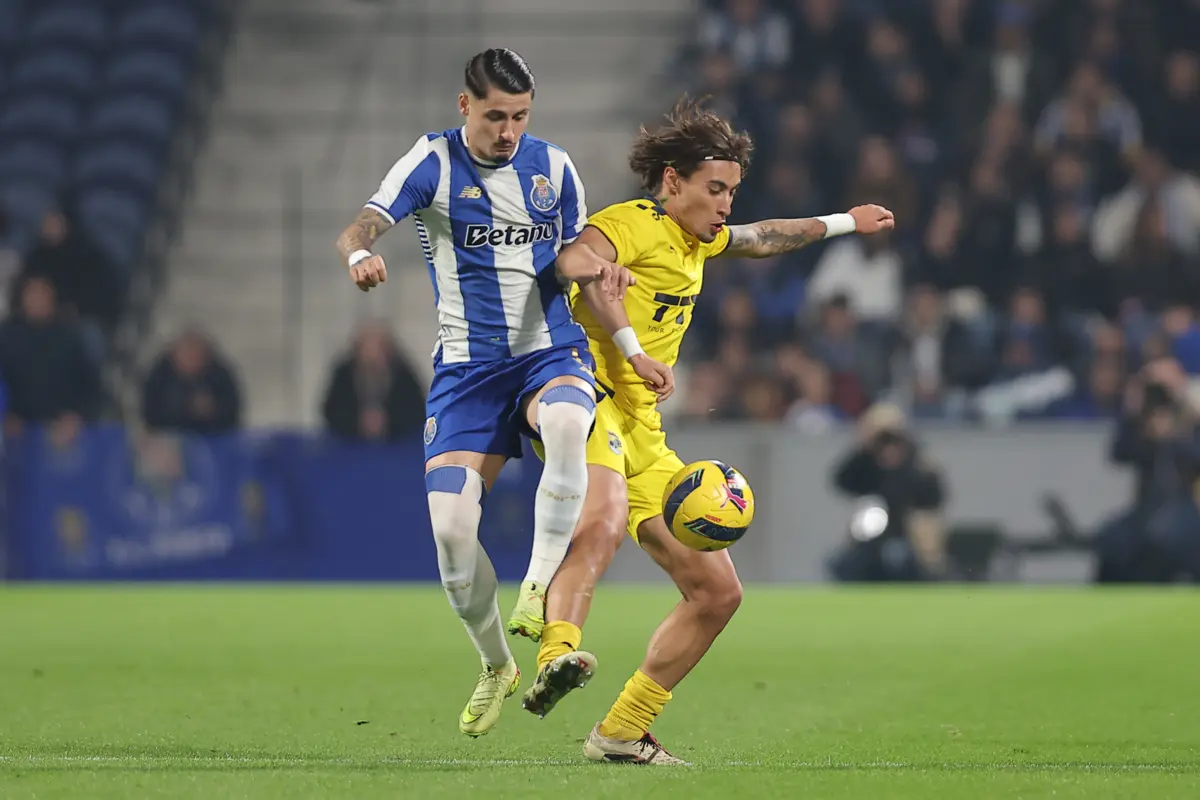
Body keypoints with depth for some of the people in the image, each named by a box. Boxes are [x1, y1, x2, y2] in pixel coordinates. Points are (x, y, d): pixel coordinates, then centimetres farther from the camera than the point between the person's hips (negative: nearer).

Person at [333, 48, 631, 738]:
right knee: (451, 526, -12)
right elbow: (360, 228, -14)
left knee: (567, 425, -37)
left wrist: (596, 268, -6)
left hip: (552, 353, 0)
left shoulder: (553, 166, 8)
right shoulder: (434, 162, -2)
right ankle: (496, 665, 12)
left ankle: (537, 599, -30)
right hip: (468, 366, 0)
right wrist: (361, 254, -39)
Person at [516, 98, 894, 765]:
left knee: (718, 591, 8)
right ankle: (558, 656, -62)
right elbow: (578, 260, -29)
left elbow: (761, 238, 45)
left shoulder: (694, 238, 23)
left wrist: (843, 223, 56)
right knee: (605, 521, -41)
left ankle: (622, 733, 14)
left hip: (644, 435, 9)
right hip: (590, 400, -9)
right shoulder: (633, 223, -6)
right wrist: (633, 349, -31)